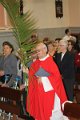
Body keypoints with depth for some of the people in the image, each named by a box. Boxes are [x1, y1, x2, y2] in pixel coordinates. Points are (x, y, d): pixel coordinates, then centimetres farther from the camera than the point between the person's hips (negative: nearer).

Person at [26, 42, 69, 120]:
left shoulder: (50, 62, -8)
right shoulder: (35, 64, 10)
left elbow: (56, 76, -14)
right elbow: (31, 76, 9)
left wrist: (43, 79, -16)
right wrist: (37, 78, -10)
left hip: (48, 91, -5)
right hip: (38, 92, 6)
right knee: (39, 112, 9)